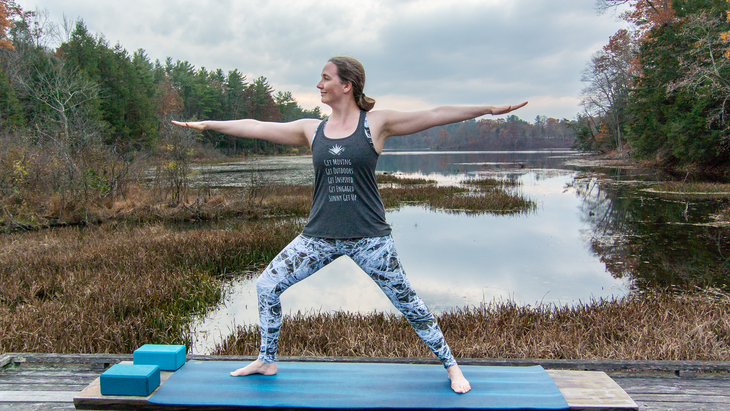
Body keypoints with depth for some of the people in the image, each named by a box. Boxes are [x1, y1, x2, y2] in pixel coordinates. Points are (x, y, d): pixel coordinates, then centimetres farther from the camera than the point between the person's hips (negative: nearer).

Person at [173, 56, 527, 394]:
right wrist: (207, 124, 17)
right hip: (320, 236, 4)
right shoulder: (311, 130, 6)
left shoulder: (376, 123, -3)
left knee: (407, 303, 2)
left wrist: (490, 109, -9)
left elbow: (437, 115, -6)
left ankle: (451, 366, 23)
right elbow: (257, 127, 12)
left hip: (368, 237, -4)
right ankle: (266, 361, 26)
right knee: (266, 286, 4)